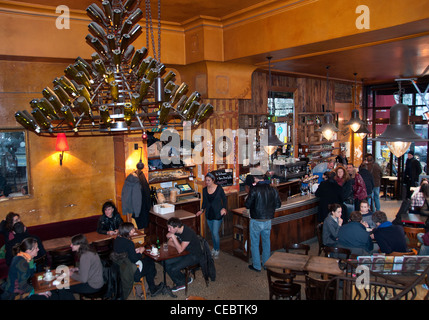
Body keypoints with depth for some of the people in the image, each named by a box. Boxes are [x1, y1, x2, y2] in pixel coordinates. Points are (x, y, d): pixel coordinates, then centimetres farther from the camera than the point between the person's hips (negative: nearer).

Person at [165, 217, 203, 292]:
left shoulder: (188, 233, -30)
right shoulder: (177, 230, -5)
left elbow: (180, 250, -33)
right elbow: (169, 242, 4)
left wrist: (173, 236, -34)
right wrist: (179, 246, -14)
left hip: (194, 256, -8)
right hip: (185, 252, 8)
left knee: (173, 269, -21)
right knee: (166, 263, -8)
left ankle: (186, 280, 9)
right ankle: (179, 283, 7)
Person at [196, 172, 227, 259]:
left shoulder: (219, 188, -11)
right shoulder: (204, 190, 2)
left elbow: (224, 200, -3)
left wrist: (224, 208, -19)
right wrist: (202, 210, -2)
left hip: (217, 214, -4)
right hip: (209, 214, 5)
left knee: (215, 233, -7)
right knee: (212, 233, 14)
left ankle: (217, 250, 13)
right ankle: (214, 248, 33)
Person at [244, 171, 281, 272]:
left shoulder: (254, 190, -18)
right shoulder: (273, 189, -3)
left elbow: (247, 205, -13)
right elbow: (278, 204, 5)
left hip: (256, 221, -4)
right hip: (268, 221, 5)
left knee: (255, 243, 10)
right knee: (266, 242, 20)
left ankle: (256, 266, 18)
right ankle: (266, 263, 31)